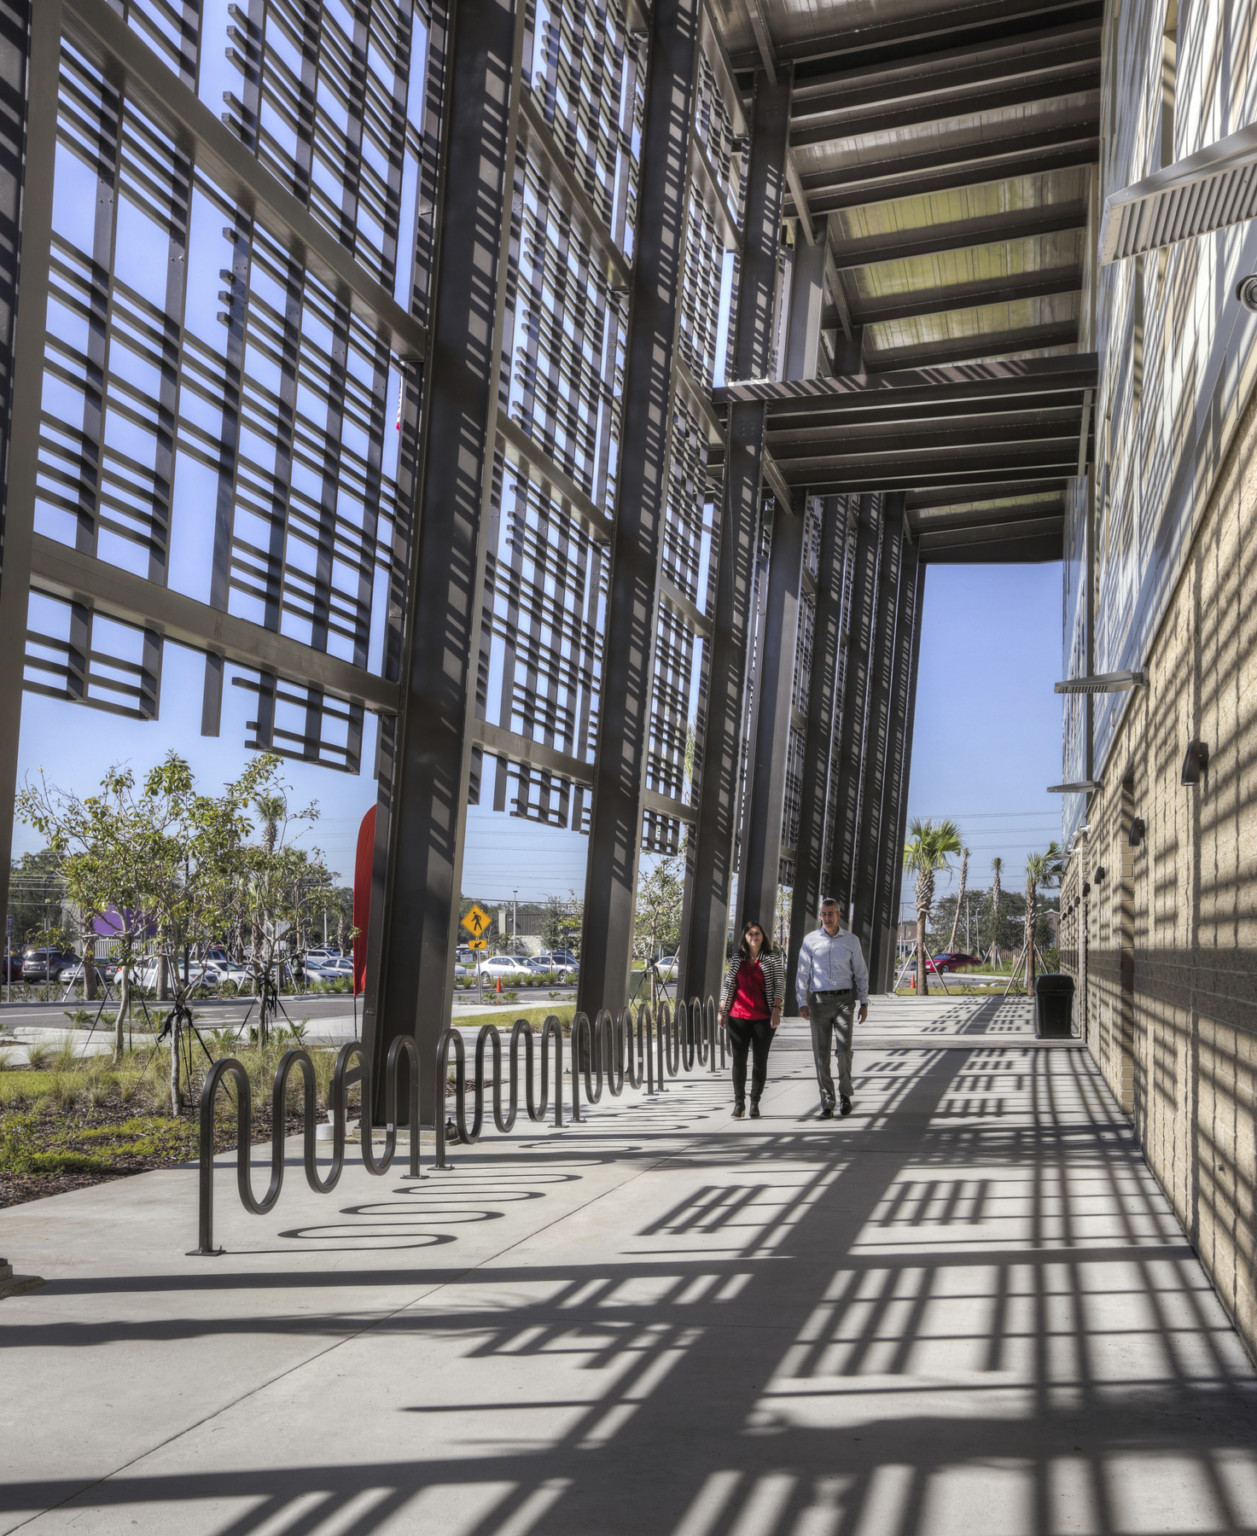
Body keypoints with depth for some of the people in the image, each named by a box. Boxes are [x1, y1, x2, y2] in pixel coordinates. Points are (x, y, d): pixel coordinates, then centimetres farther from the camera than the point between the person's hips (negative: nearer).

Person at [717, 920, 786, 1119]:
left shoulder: (773, 959, 5)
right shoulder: (737, 960, 12)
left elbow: (779, 986, -1)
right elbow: (728, 987, 13)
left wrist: (776, 1009, -13)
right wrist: (721, 1011, 7)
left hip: (763, 1018, -1)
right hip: (738, 1017, 2)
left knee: (760, 1060, 2)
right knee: (739, 1059, 1)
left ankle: (755, 1103, 10)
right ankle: (739, 1102, 10)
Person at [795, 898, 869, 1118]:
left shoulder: (851, 941, 5)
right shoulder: (811, 940, 3)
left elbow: (861, 973, 10)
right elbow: (802, 973, 3)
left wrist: (864, 1003, 4)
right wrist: (802, 1003, -4)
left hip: (844, 999, 0)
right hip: (819, 1001, 0)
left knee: (844, 1048, -10)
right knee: (821, 1052, -2)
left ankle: (845, 1093, 12)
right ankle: (827, 1103, 4)